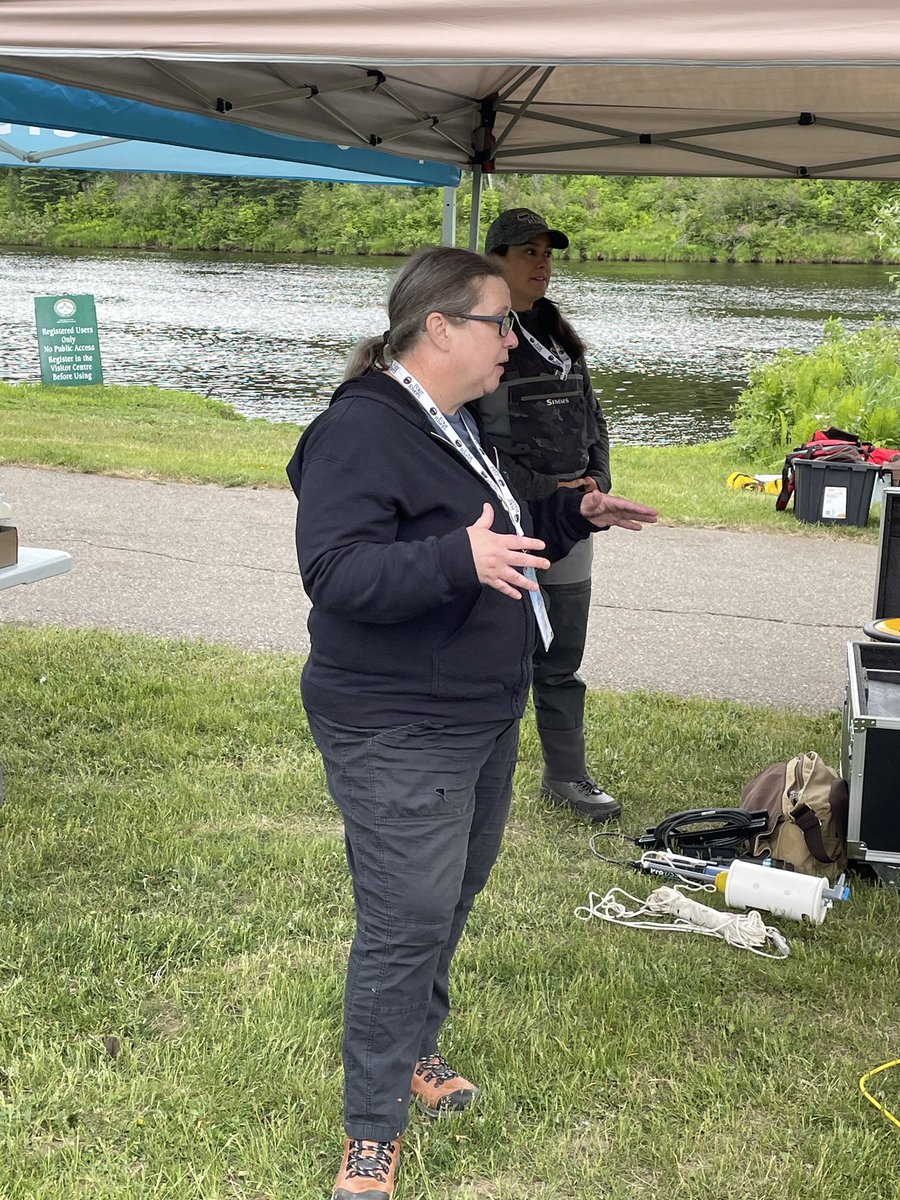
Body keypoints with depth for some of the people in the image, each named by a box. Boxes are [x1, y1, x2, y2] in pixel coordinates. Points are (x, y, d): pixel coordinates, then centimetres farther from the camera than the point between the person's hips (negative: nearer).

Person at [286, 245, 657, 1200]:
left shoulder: (456, 428, 12)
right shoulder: (359, 430, -20)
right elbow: (335, 573, -30)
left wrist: (573, 514, 12)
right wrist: (461, 559, -41)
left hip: (482, 722, 10)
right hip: (399, 739, -10)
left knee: (452, 900, 21)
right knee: (406, 924, -5)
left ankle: (414, 1051, 42)